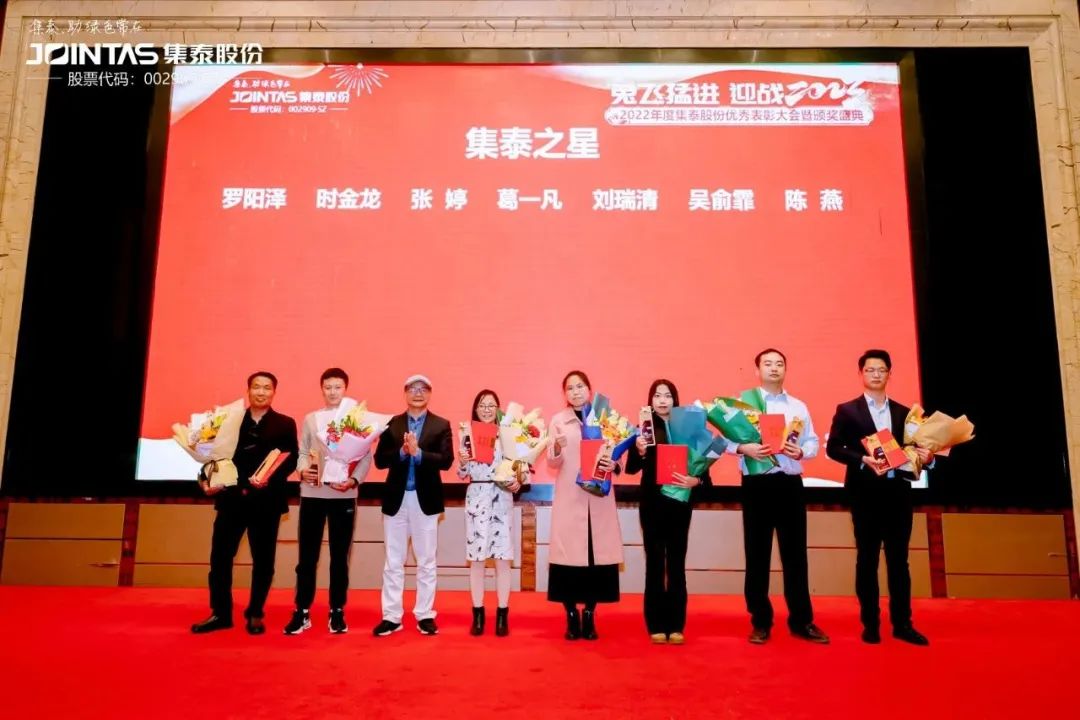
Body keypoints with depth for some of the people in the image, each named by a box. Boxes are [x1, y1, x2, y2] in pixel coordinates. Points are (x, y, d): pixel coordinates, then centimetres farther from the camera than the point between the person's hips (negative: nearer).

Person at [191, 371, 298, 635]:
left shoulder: (285, 424, 5)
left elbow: (290, 460, -3)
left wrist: (271, 479, -19)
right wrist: (207, 480, -8)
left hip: (266, 500, -2)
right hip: (231, 498, 2)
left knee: (263, 559, 6)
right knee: (220, 556, 3)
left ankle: (255, 614, 19)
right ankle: (220, 613, 17)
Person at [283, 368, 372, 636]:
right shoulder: (310, 419, 8)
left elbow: (366, 457, -1)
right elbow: (301, 452, 7)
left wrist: (354, 480, -17)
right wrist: (303, 471, -14)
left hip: (344, 495, -1)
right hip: (312, 494, 1)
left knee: (339, 556, 7)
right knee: (307, 556, 4)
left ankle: (337, 612, 17)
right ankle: (302, 611, 15)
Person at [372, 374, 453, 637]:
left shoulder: (441, 425, 1)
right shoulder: (391, 424, 5)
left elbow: (446, 460, -10)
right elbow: (379, 460, -3)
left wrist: (418, 452, -22)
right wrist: (402, 451, -19)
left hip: (426, 500, -1)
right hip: (396, 499, 1)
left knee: (426, 561, 8)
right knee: (393, 562, 8)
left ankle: (425, 615, 18)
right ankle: (391, 616, 17)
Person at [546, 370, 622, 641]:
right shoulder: (558, 420, 4)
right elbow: (552, 462, -2)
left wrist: (613, 466, -13)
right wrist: (557, 448, -23)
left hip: (599, 498, 1)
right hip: (569, 499, -1)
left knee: (597, 553, 1)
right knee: (569, 553, -4)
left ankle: (589, 616, 15)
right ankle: (571, 617, 9)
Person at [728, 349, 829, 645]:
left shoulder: (798, 406, 13)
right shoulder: (742, 402, 3)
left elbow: (813, 442, 10)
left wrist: (801, 451, -10)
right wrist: (743, 448, -20)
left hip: (790, 483, 3)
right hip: (757, 483, -2)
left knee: (795, 553, 7)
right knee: (757, 553, 4)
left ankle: (802, 620, 18)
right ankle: (760, 622, 15)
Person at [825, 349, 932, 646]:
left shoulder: (904, 412, 14)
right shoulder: (847, 410, 3)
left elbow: (911, 450, 12)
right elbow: (833, 447, -5)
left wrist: (925, 457, -9)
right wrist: (863, 460, -18)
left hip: (898, 491, 3)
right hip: (866, 492, -3)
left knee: (899, 560, 7)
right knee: (867, 559, 4)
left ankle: (902, 624, 15)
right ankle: (870, 624, 13)